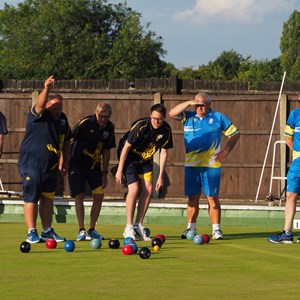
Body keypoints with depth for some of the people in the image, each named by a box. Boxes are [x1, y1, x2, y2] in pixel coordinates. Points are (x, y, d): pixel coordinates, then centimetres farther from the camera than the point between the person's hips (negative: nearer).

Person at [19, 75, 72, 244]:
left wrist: (65, 162, 17)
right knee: (31, 198, -4)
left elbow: (66, 141, 20)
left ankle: (47, 231, 18)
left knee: (48, 198, 11)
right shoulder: (38, 116, -12)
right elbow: (40, 104, -36)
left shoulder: (63, 119, 8)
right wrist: (46, 89, -53)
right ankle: (32, 233, -2)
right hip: (31, 164, -7)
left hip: (50, 166, 7)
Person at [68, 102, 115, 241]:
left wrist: (104, 173, 10)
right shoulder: (85, 123, -16)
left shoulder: (109, 128, -1)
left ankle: (92, 230, 11)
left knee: (99, 196, -1)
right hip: (77, 164, -5)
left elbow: (106, 150, 10)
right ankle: (81, 230, -6)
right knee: (79, 195, -11)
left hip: (94, 165, 5)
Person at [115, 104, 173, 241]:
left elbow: (164, 152, -3)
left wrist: (160, 176, -4)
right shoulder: (140, 126, -29)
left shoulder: (166, 130, -14)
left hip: (145, 160, 5)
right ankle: (129, 227, -10)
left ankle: (138, 225, 5)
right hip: (129, 157, -5)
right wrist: (120, 170, -18)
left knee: (148, 190, -5)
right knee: (134, 188, -17)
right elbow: (126, 147, -21)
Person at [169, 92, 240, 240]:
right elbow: (172, 113, -3)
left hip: (211, 165, -2)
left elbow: (234, 134, 9)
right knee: (192, 198, 6)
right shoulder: (188, 117, 11)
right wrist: (189, 103, -9)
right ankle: (191, 228, 13)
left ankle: (216, 229, 0)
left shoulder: (218, 118, 5)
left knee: (212, 198, -4)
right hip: (191, 165, 3)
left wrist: (225, 151, 0)